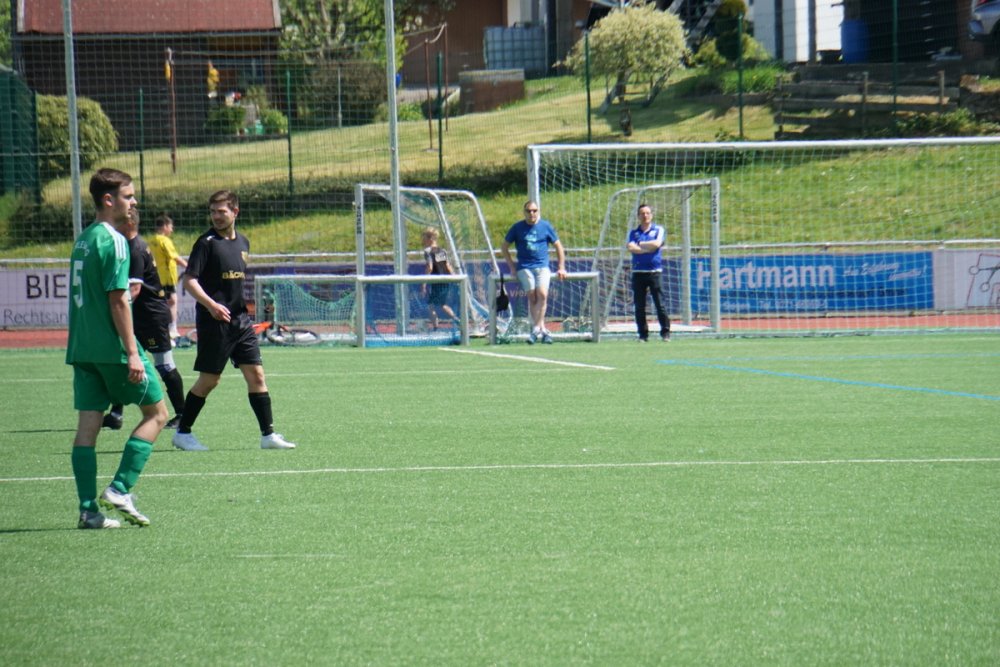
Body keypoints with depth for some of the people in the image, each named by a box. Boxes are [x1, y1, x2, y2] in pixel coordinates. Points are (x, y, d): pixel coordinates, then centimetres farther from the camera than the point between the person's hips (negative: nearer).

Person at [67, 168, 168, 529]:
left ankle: (88, 509, 1)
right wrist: (132, 352, -18)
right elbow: (117, 299, -17)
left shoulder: (82, 240, 14)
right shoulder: (113, 241, -13)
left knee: (87, 426, 4)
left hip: (82, 349, 8)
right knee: (156, 413, 5)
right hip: (113, 349, -8)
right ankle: (120, 489, -5)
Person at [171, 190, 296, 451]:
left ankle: (268, 434, 4)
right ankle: (182, 432, 11)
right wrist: (211, 304, -28)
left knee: (256, 375, 1)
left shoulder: (242, 242, 13)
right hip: (214, 322, -6)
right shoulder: (207, 242, -9)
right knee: (209, 380, -2)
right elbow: (189, 280, -15)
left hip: (241, 320, 6)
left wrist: (248, 302, 13)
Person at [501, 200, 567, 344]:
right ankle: (543, 330, -11)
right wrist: (512, 266, 7)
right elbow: (504, 247, 15)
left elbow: (558, 246, 16)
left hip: (542, 267, 0)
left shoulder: (546, 226, 8)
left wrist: (561, 267, 11)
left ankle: (536, 328, -21)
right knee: (532, 296, -15)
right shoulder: (517, 228, 6)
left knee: (542, 294, -22)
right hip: (524, 267, 0)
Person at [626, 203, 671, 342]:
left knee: (660, 304, -7)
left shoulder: (658, 230, 8)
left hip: (655, 272, -2)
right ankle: (643, 334, 7)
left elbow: (657, 243, -10)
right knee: (639, 306, 1)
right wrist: (648, 248, -8)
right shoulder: (633, 232, 13)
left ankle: (665, 333, -3)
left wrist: (640, 244, -2)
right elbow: (630, 247, -5)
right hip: (638, 272, 2)